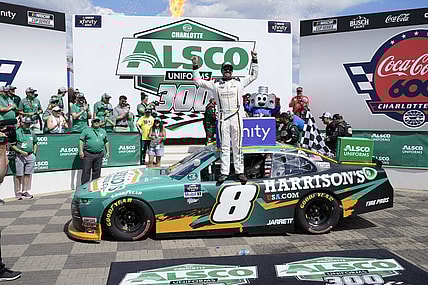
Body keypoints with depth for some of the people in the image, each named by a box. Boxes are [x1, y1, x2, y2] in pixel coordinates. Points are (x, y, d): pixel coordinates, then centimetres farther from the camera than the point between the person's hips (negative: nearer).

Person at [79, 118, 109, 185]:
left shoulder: (103, 131, 16)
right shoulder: (87, 130, 5)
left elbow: (106, 142, 21)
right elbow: (81, 140, 1)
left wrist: (107, 152, 15)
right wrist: (81, 151, -8)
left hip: (99, 155, 3)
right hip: (88, 154, -3)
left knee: (97, 172, 8)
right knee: (86, 171, -4)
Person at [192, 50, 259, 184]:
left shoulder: (239, 82, 11)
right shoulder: (215, 84, 10)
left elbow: (253, 75, 16)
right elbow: (198, 81, 13)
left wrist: (254, 60, 8)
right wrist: (195, 67, 8)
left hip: (236, 117, 0)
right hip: (223, 118, 0)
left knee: (237, 146, 3)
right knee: (224, 146, 4)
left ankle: (240, 171, 8)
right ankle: (224, 172, 8)